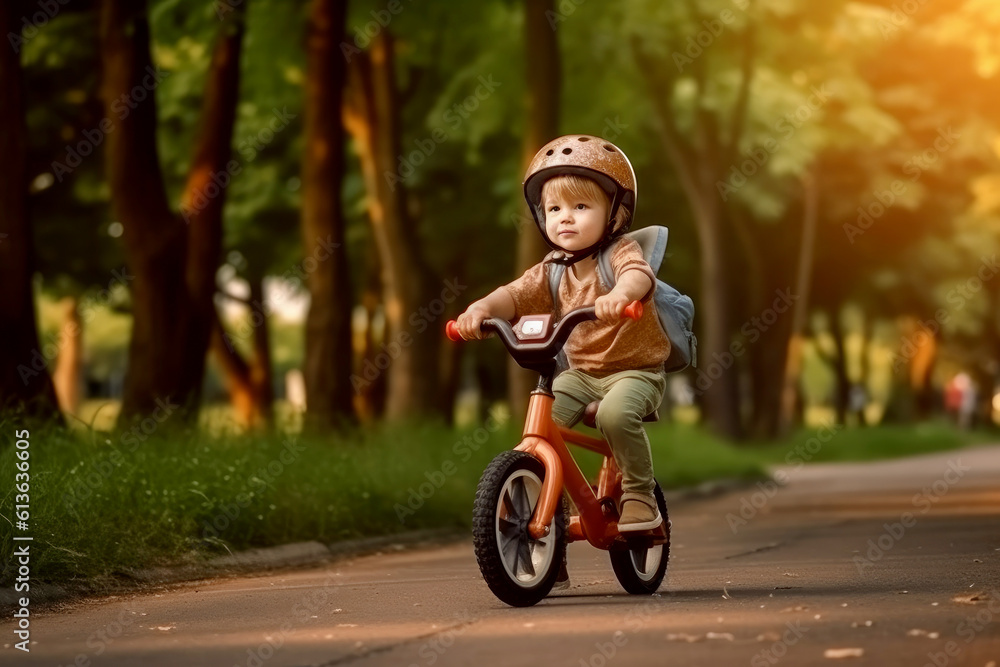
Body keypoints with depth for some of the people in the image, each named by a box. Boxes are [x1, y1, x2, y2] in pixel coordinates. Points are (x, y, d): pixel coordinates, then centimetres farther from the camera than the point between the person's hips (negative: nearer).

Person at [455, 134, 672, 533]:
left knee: (615, 413, -33)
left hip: (635, 370, -5)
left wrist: (621, 294, -58)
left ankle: (640, 496, -15)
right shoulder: (552, 271, 4)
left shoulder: (619, 251, -12)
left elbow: (639, 274, -34)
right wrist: (481, 308, -28)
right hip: (582, 372, 5)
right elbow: (516, 294, -5)